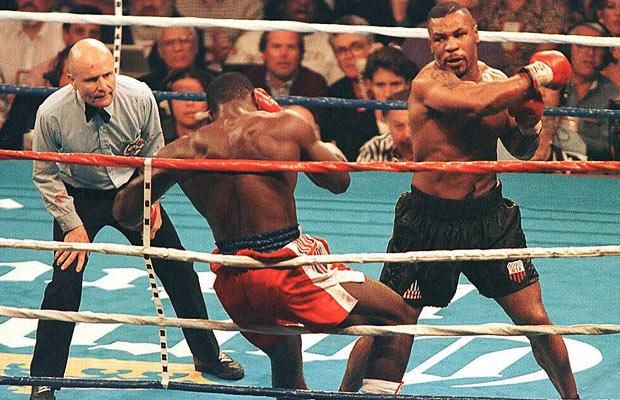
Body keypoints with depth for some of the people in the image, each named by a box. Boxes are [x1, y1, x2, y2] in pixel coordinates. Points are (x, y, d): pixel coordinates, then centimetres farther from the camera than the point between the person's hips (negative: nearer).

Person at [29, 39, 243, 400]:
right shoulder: (52, 113, -28)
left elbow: (154, 151, -2)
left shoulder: (140, 97, -23)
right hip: (79, 197, -2)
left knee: (179, 271, 6)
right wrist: (73, 227, -14)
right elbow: (45, 176, -12)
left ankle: (208, 355, 27)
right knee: (65, 283, -16)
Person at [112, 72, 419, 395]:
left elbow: (124, 212, 7)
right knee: (398, 318, 5)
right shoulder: (285, 126, -3)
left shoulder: (187, 149, 3)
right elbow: (339, 180, 12)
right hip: (288, 265, -5)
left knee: (285, 356, 31)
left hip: (232, 282, 5)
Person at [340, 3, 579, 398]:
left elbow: (521, 151, 17)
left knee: (536, 320, 3)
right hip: (430, 220, -4)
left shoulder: (498, 81, 1)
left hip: (491, 216, 4)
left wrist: (529, 129, -7)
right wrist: (533, 77, -27)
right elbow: (476, 101, -40)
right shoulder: (429, 81, -18)